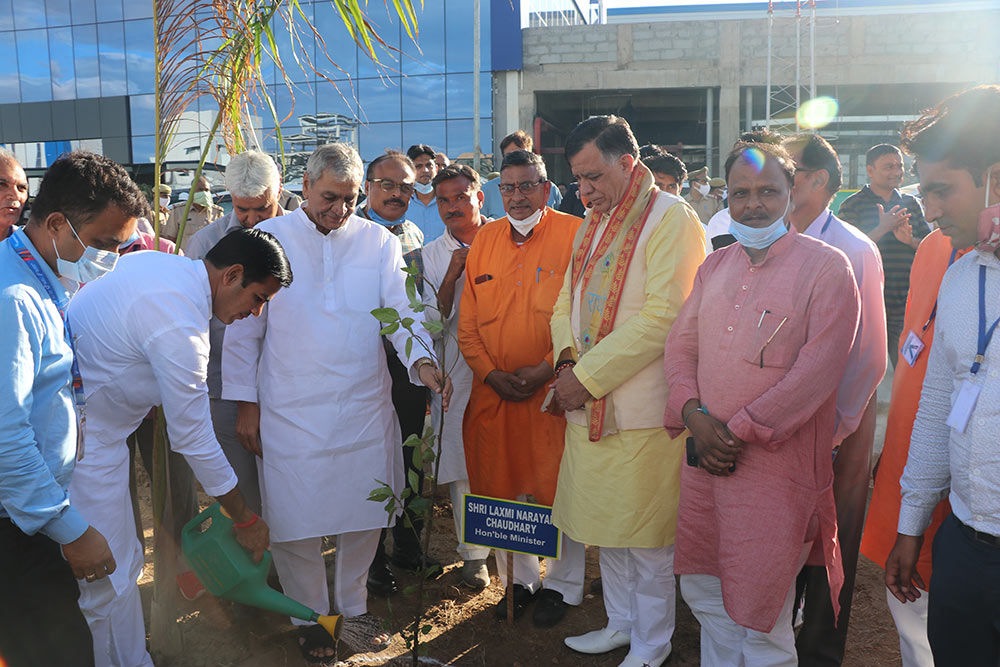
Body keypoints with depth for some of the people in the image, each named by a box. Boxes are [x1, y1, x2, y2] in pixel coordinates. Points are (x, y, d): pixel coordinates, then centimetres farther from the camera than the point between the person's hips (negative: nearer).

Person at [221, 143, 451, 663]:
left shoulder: (379, 242, 4)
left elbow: (401, 310, -2)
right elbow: (243, 326, 3)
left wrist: (421, 360, -22)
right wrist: (245, 403, 0)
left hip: (365, 409, 2)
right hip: (291, 412, -1)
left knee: (364, 516, 12)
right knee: (295, 523, 6)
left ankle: (353, 606, 36)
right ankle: (310, 617, 30)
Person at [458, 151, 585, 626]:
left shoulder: (574, 235, -4)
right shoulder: (485, 240, 10)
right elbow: (467, 322, 9)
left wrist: (548, 370, -14)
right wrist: (491, 373, -3)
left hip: (553, 389, -4)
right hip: (492, 391, 4)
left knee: (556, 490, 5)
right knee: (500, 489, 12)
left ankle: (561, 585, 26)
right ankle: (519, 579, 32)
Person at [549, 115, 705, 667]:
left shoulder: (672, 220, -11)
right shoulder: (592, 224, 15)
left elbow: (662, 317, -20)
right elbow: (567, 302, 17)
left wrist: (588, 375, -18)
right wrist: (568, 359, -3)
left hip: (641, 409, -7)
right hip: (588, 403, 8)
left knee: (645, 535, 4)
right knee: (604, 523, 18)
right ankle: (620, 623, 37)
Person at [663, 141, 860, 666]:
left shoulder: (826, 267, -7)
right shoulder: (715, 266, 12)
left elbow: (818, 369, -15)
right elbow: (680, 344, 10)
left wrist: (738, 431, -14)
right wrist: (695, 415, -8)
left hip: (774, 462, -6)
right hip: (702, 456, 6)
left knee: (758, 614, 4)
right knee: (702, 592, 18)